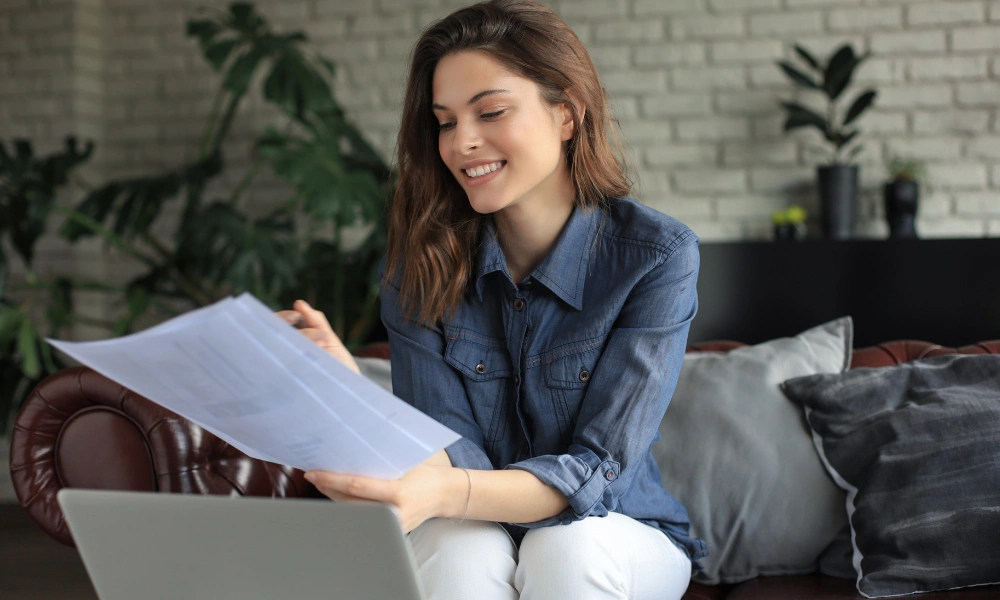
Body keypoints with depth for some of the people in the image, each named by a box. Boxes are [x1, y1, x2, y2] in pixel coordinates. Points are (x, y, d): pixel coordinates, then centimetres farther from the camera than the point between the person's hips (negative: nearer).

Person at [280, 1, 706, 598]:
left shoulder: (657, 255, -16)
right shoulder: (422, 259, -8)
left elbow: (596, 469, -21)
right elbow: (455, 450, -15)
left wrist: (445, 494, -41)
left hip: (619, 534, 0)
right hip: (479, 526, 1)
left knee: (566, 549, -34)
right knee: (455, 547, -33)